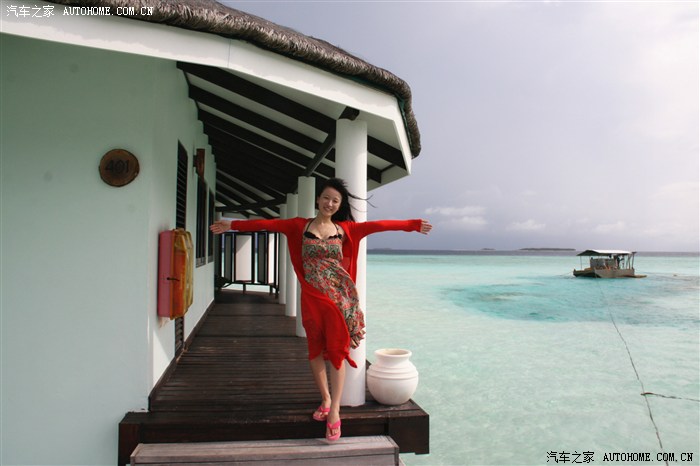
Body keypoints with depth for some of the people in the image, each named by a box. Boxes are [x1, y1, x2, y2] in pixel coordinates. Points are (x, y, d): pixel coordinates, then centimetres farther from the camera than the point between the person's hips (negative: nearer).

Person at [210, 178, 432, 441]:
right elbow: (268, 224, -1)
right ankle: (325, 399, 29)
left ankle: (334, 411, 6)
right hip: (312, 297, 0)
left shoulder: (345, 229, 6)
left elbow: (377, 225, 4)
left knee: (337, 350, -1)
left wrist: (412, 224, 3)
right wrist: (233, 225, -6)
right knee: (316, 350, 9)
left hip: (340, 297, 0)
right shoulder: (300, 226, 4)